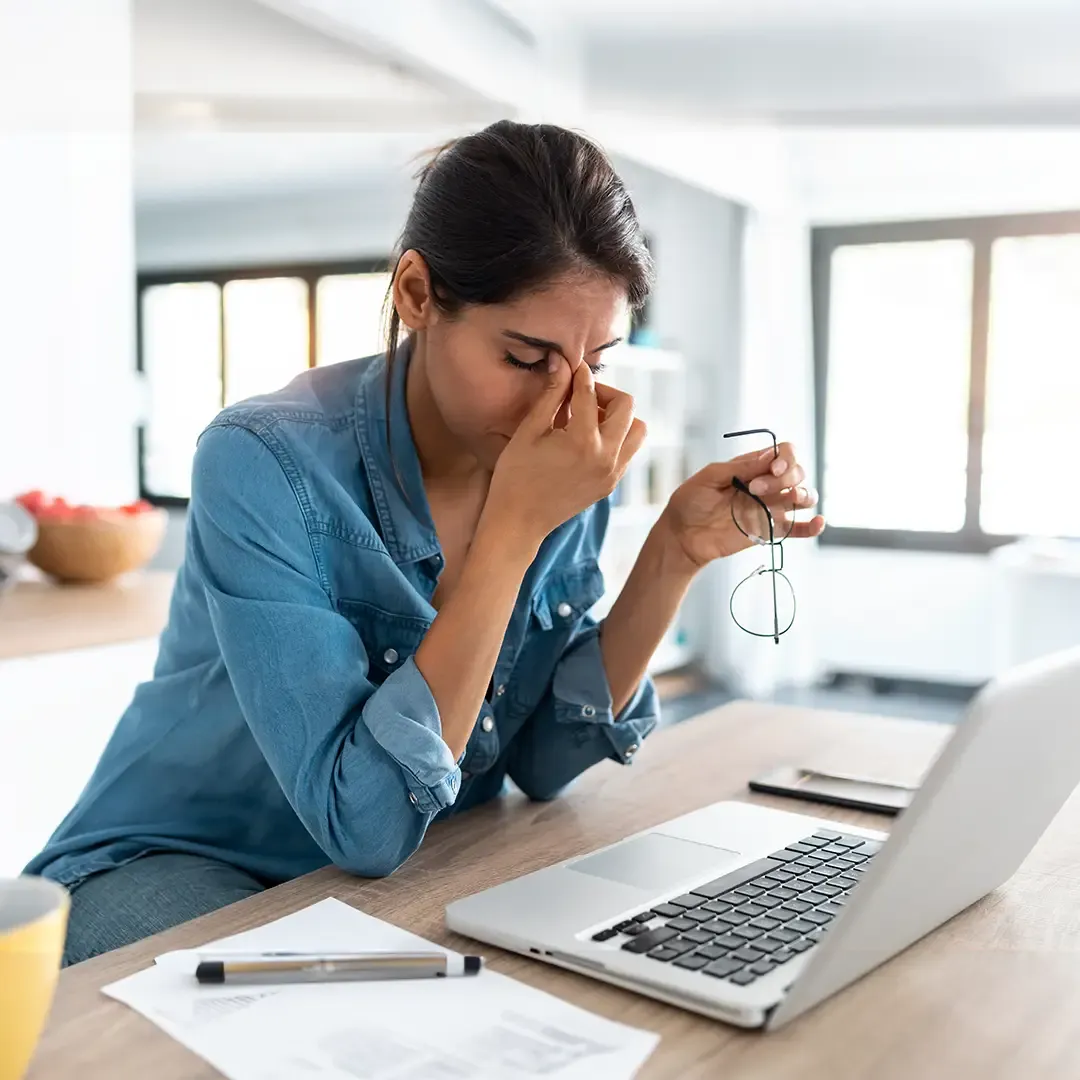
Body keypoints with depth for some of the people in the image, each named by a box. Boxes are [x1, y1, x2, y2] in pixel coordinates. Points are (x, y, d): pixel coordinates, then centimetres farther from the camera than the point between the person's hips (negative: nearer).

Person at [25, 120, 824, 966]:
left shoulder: (570, 461, -8)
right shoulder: (265, 463, -25)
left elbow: (543, 762, -6)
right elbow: (366, 823, -30)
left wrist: (677, 552, -16)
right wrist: (514, 529, -33)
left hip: (415, 878, 5)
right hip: (184, 869, -4)